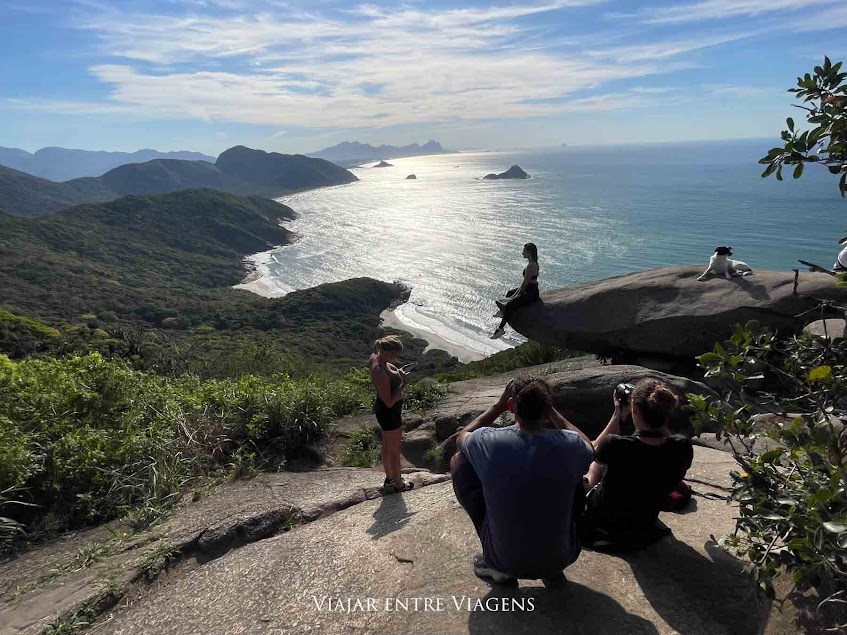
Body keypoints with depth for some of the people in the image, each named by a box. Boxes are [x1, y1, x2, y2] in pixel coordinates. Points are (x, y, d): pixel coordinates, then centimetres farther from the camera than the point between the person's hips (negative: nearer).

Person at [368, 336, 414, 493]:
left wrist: (397, 371, 3)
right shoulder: (380, 373, -36)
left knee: (387, 446, 27)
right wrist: (403, 385, -24)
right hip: (389, 413, -9)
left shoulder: (375, 358, -9)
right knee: (395, 450, 13)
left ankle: (389, 478, 47)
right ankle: (399, 484, 34)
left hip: (382, 409, 9)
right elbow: (389, 402, -30)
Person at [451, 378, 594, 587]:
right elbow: (588, 447, 12)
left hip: (504, 561, -1)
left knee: (458, 461, 10)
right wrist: (552, 411, 9)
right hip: (560, 558, 2)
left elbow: (461, 438, 8)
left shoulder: (489, 442, -19)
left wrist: (498, 406, 8)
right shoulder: (568, 444, -17)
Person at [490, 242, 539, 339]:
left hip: (530, 293, -11)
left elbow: (525, 283, -21)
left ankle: (501, 328, -14)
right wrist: (516, 293, 13)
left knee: (509, 305, -20)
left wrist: (517, 295, -11)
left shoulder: (530, 266, -23)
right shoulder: (533, 263, 10)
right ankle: (504, 311, 52)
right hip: (531, 290, 11)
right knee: (510, 293, 31)